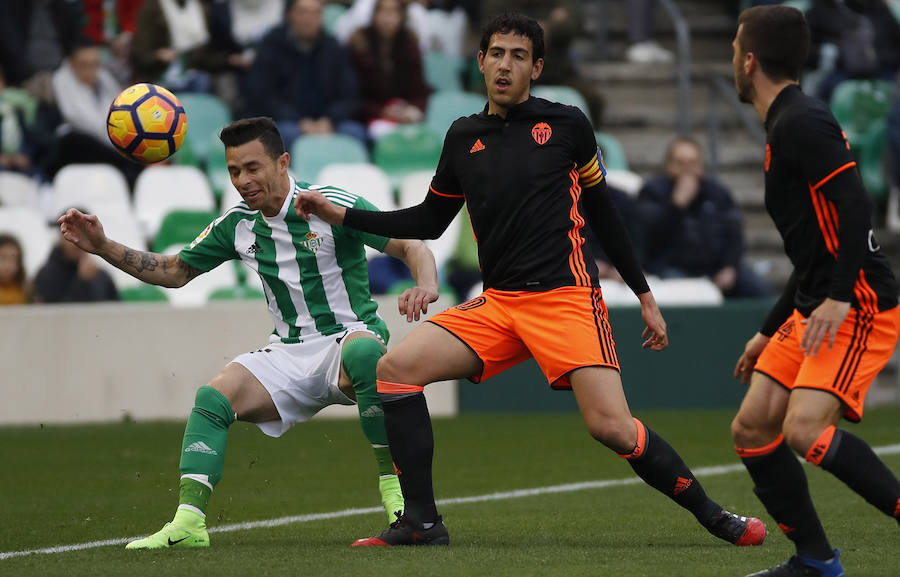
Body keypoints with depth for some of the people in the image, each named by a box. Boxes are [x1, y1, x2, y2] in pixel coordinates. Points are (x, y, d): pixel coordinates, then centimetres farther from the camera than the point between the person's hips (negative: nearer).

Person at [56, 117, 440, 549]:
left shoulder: (333, 206, -10)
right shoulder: (238, 225, 7)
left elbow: (410, 246, -11)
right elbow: (174, 271, 17)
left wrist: (425, 285, -34)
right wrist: (102, 247, 6)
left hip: (349, 336, -5)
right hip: (289, 352, 5)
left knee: (362, 352, -41)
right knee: (213, 398, -19)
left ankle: (394, 487, -32)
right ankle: (188, 522, -29)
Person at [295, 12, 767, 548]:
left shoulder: (567, 124, 2)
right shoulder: (463, 138, 12)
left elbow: (602, 214, 10)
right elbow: (429, 221, 22)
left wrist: (645, 296, 10)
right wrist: (340, 214, 14)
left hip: (567, 298, -5)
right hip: (497, 304, 5)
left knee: (611, 427, -20)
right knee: (395, 369, -12)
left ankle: (714, 516, -3)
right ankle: (422, 522, -7)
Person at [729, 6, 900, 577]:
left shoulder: (801, 122, -12)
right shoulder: (788, 125, 20)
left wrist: (839, 298, -29)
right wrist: (769, 332, 28)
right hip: (816, 310, 10)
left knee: (804, 430, -23)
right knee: (752, 428, 4)